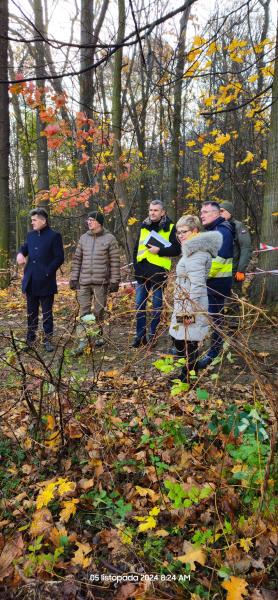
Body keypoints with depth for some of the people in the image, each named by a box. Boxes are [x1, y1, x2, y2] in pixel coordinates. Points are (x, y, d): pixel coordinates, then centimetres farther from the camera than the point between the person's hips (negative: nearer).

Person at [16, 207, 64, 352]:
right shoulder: (31, 235, 11)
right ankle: (30, 339, 26)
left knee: (47, 313, 5)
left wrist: (47, 272, -16)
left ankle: (48, 340, 16)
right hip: (30, 281, 6)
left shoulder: (54, 236, -8)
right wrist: (20, 253, -6)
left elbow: (59, 258, -9)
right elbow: (25, 247, 19)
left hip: (46, 282, -6)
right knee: (31, 312, 15)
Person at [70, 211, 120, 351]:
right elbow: (77, 259, 12)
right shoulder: (83, 238, 10)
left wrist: (114, 281, -8)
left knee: (99, 311, 7)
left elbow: (115, 262, -4)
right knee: (84, 311, 1)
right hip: (84, 282, 3)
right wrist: (74, 278, 7)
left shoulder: (109, 238, -2)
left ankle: (98, 336, 24)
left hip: (101, 282, -3)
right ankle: (83, 340, 4)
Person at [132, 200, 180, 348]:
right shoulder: (143, 227, 11)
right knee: (139, 305, 7)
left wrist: (159, 250, -17)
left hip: (158, 273, -4)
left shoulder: (170, 228, -2)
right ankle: (140, 335, 18)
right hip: (142, 273, 4)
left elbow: (177, 250, -6)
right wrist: (136, 265, 7)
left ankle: (153, 335, 18)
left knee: (157, 306, 7)